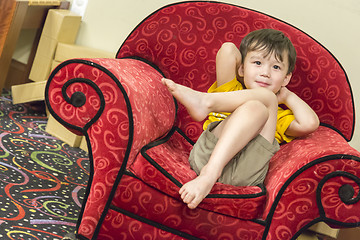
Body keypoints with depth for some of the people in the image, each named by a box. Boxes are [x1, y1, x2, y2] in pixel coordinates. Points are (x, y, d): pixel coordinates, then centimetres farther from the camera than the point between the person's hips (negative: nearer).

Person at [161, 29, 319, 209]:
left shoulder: (280, 115, 32)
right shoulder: (230, 89, 33)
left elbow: (310, 124, 10)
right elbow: (228, 49, 19)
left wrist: (287, 96, 24)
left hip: (245, 171, 0)